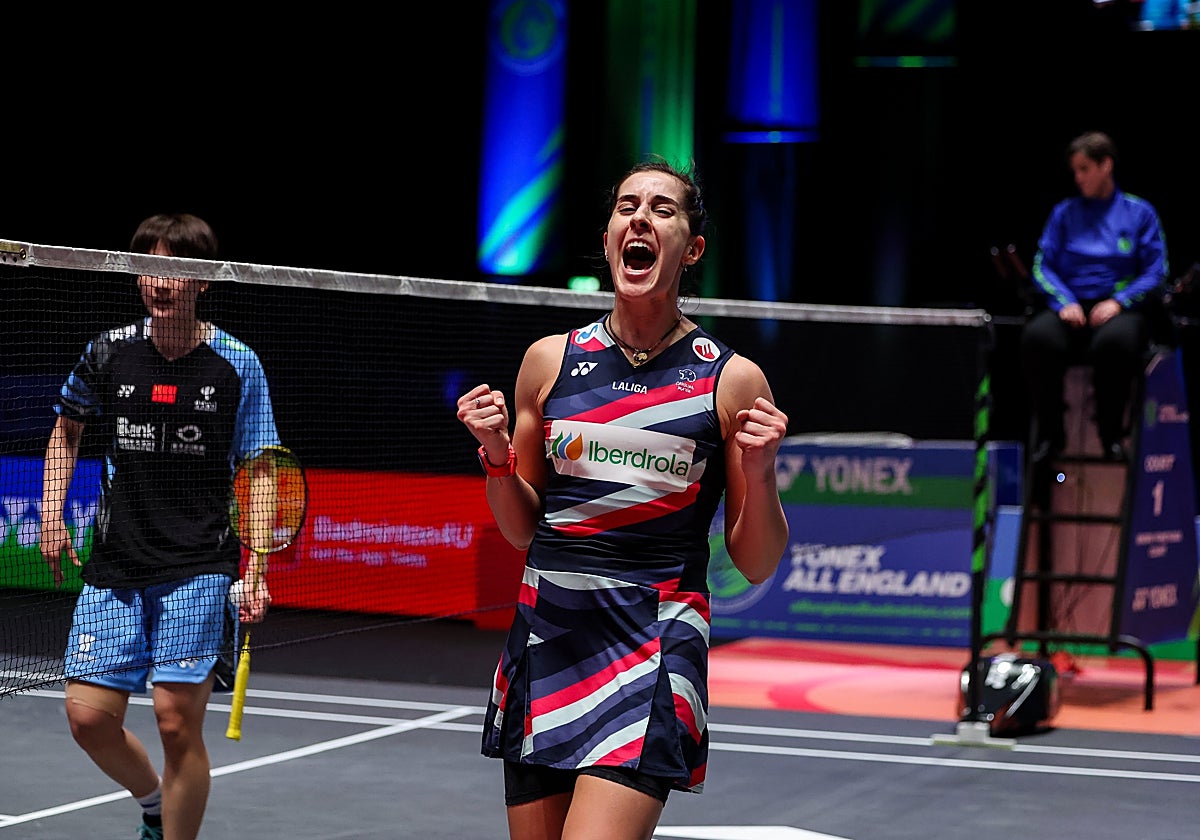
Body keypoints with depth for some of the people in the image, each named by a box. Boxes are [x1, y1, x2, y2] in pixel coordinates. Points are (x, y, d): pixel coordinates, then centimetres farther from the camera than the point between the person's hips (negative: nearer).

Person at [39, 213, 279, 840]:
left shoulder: (236, 365, -2)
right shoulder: (109, 353, 4)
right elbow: (67, 430, 22)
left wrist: (256, 573, -11)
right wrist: (52, 513, 11)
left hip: (199, 569, -3)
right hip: (115, 567, 3)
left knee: (178, 719, -10)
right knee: (88, 716, -2)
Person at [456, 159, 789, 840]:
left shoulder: (732, 380, 0)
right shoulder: (550, 360, 8)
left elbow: (756, 564, 4)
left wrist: (760, 473, -13)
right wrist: (496, 452, -1)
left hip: (655, 647, -4)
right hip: (547, 634, 4)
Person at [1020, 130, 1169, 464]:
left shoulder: (1139, 212, 9)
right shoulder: (1064, 213, 15)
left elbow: (1156, 272, 3)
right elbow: (1043, 265, 8)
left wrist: (1118, 301, -13)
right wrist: (1064, 301, -11)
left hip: (1121, 308, -2)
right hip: (1072, 307, 2)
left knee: (1115, 341, -40)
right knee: (1037, 337, -33)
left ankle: (1112, 434, -19)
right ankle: (1050, 434, -18)